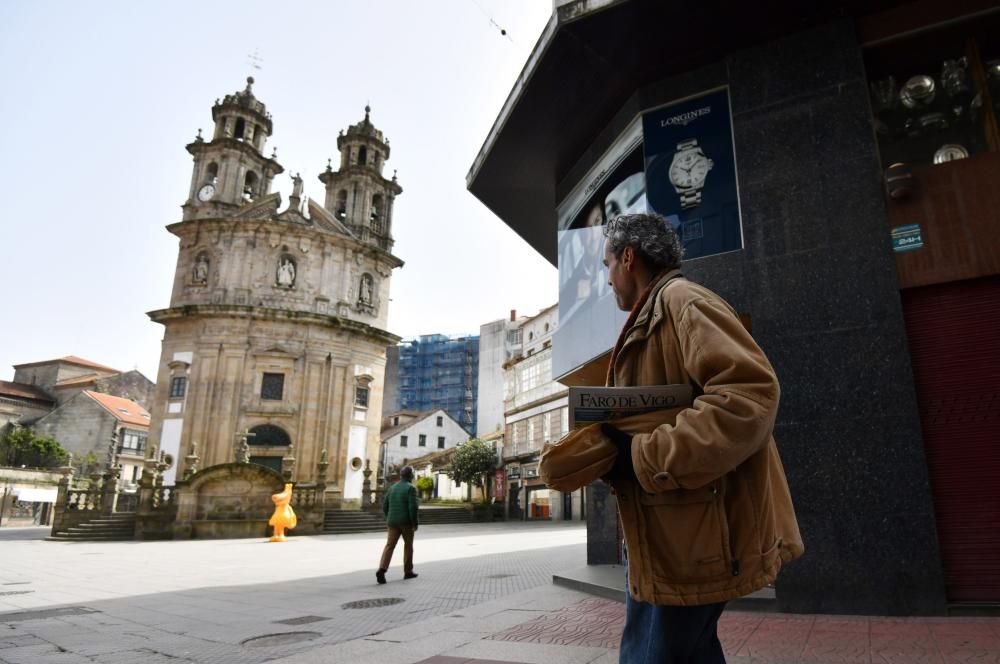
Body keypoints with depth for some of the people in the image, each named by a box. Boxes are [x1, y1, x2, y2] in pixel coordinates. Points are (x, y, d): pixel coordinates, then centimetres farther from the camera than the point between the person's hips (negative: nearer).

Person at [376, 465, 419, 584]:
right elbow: (413, 507, -18)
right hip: (406, 522, -4)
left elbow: (385, 506, 13)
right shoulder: (411, 488, -9)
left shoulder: (392, 488, 11)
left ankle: (382, 570, -20)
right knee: (408, 545, 13)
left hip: (393, 522, 4)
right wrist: (415, 523, -12)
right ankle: (408, 571, 20)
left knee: (389, 546, -2)